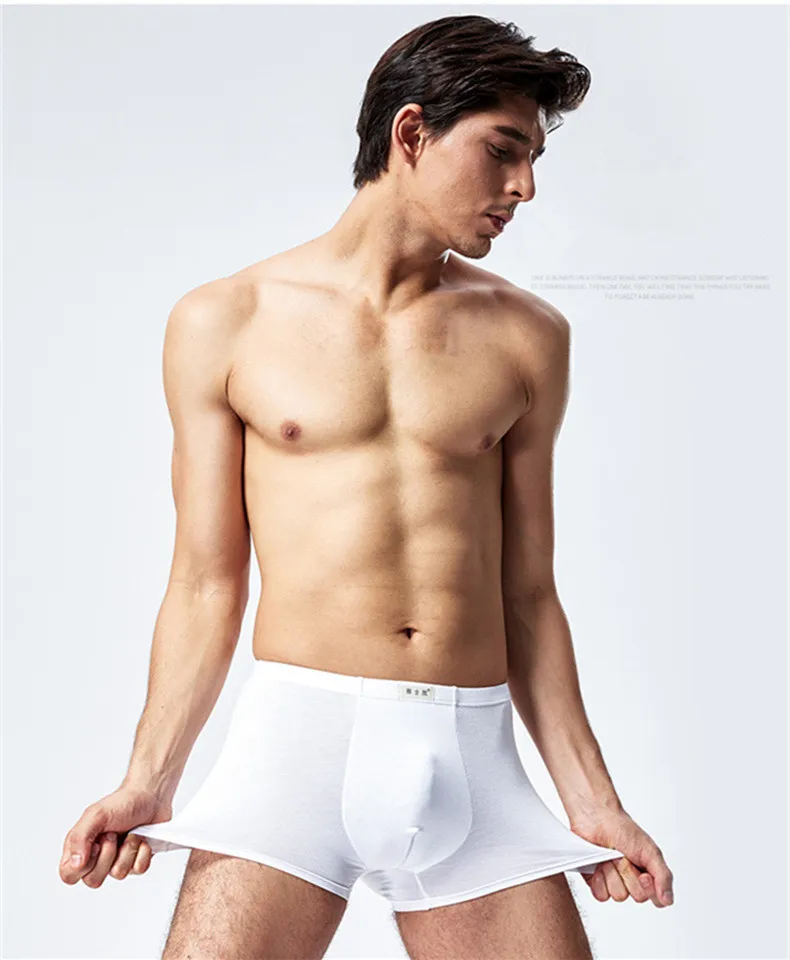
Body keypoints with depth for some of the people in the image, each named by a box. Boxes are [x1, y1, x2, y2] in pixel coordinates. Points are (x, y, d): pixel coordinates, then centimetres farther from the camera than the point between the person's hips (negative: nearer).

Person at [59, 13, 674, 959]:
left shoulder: (528, 337, 9)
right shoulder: (223, 323, 4)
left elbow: (525, 594, 11)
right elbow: (206, 585, 4)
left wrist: (590, 797, 8)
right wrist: (149, 779, -5)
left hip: (472, 753, 2)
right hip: (297, 731, -2)